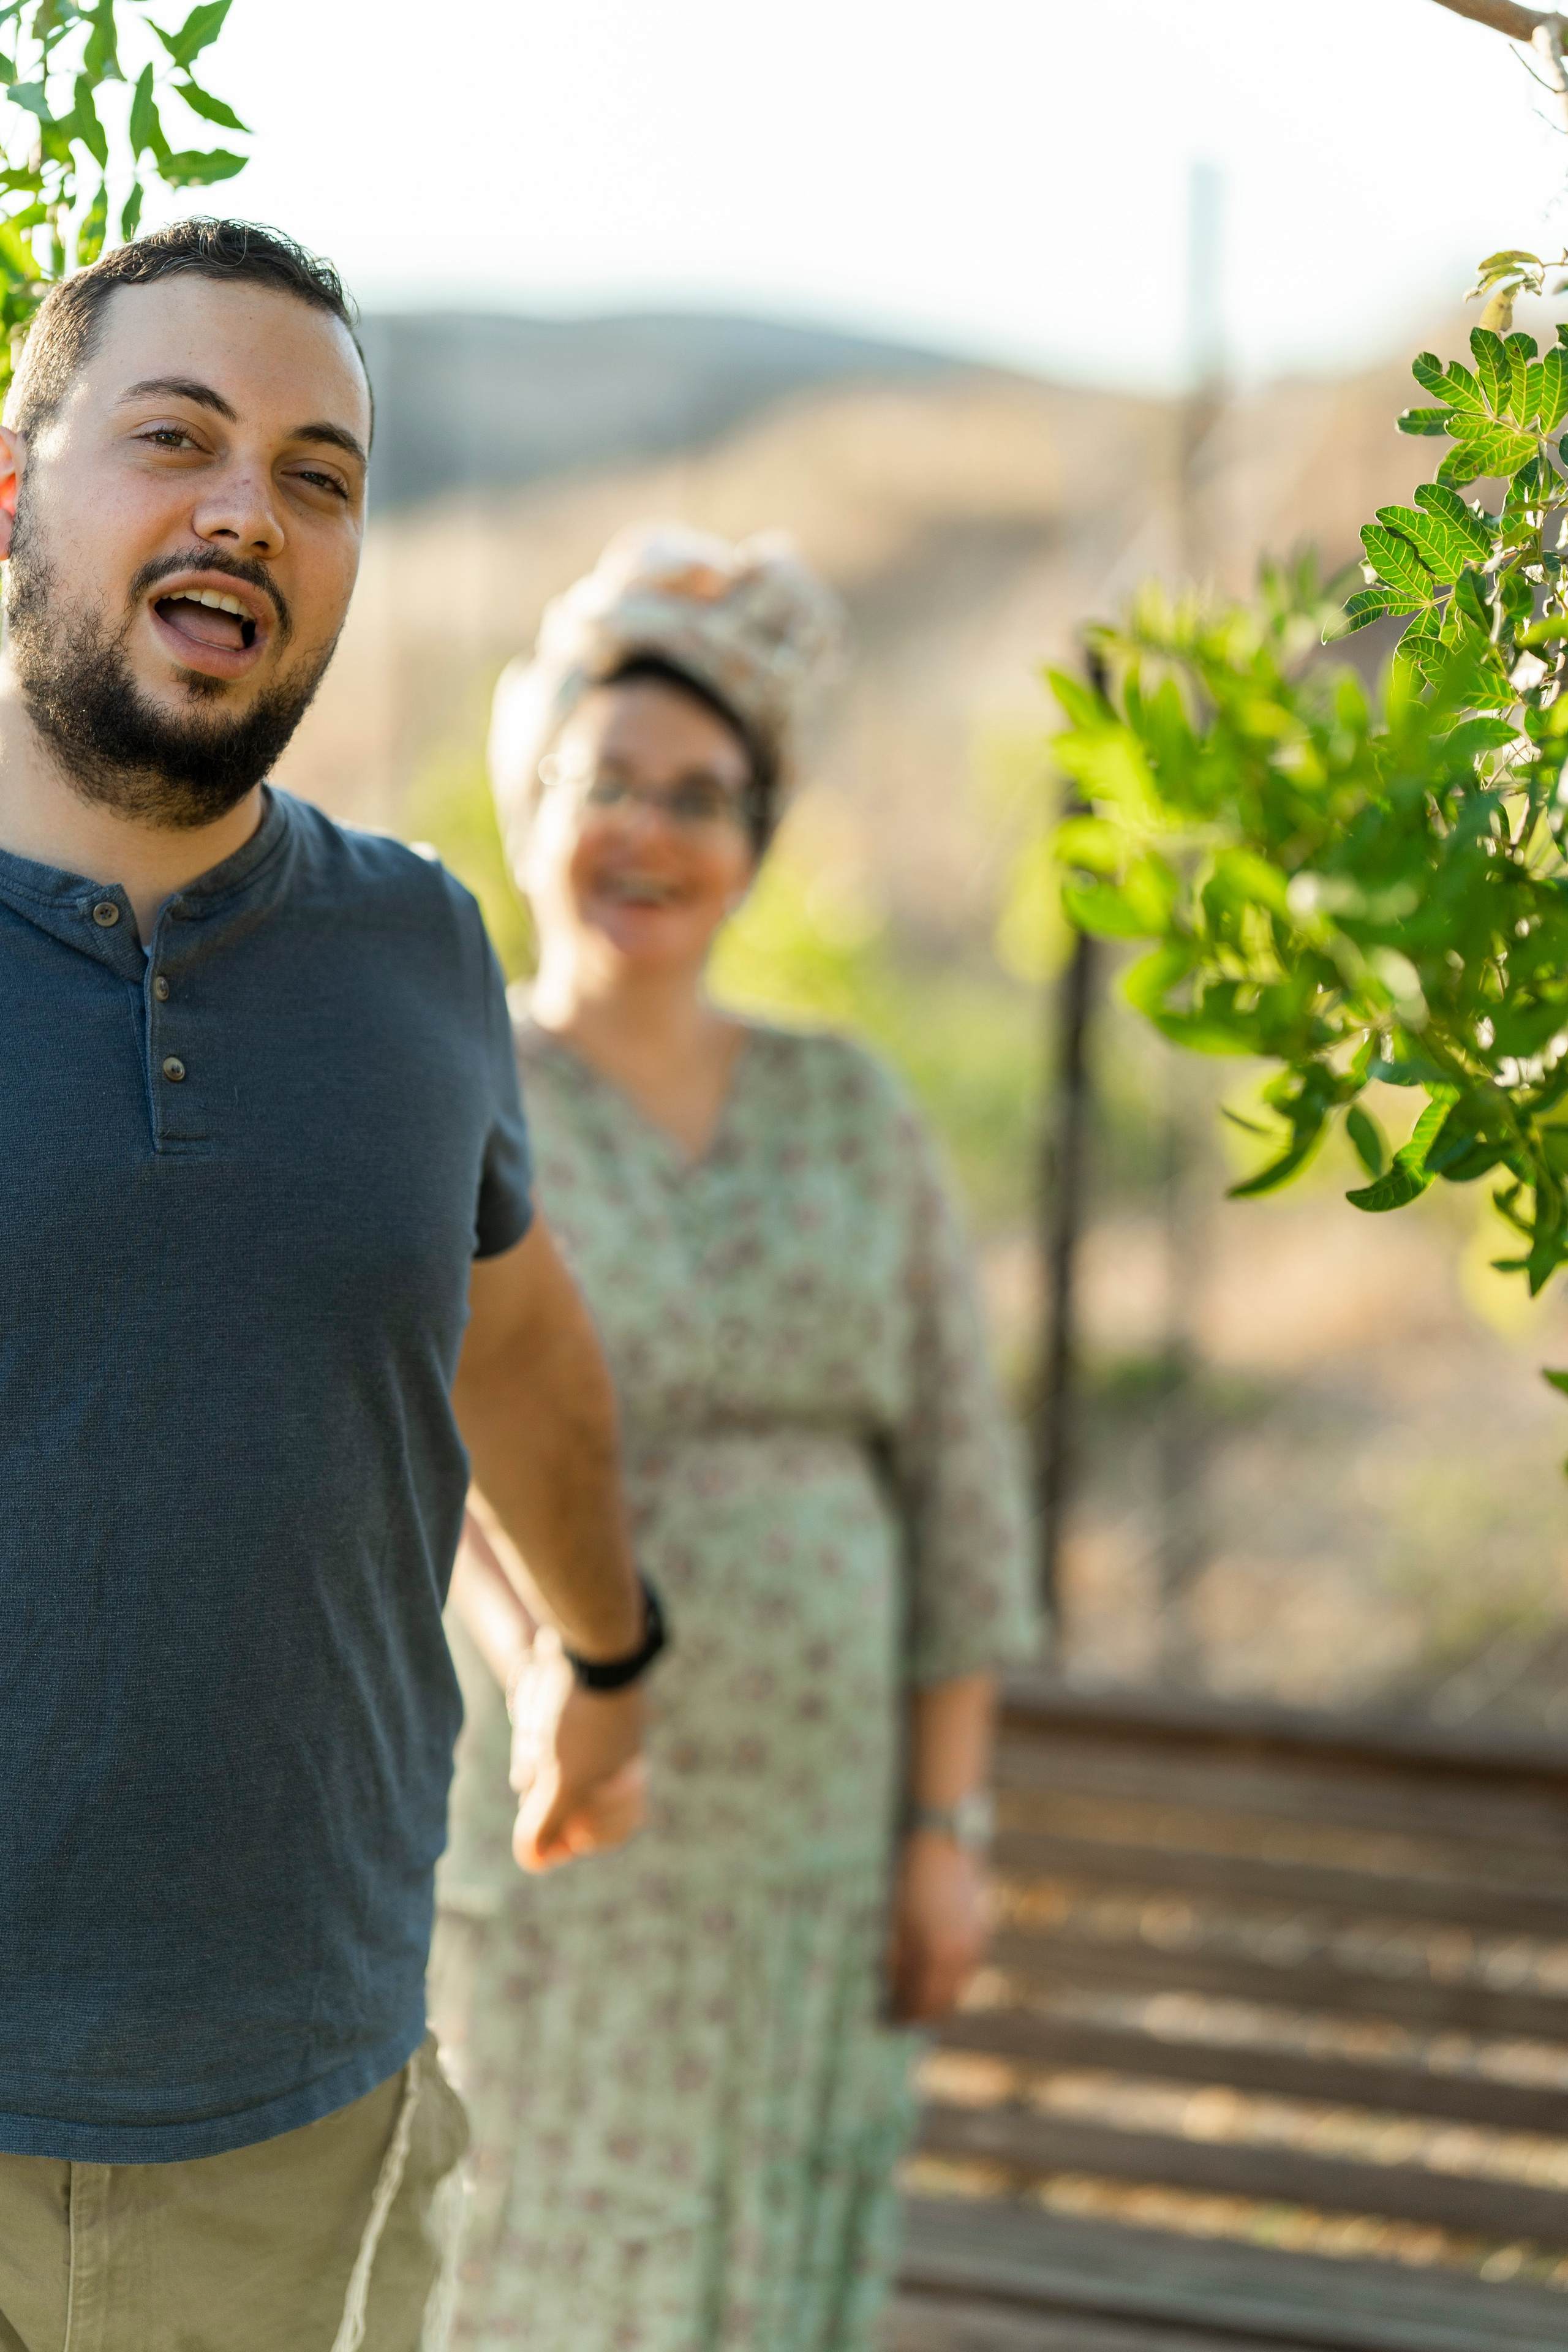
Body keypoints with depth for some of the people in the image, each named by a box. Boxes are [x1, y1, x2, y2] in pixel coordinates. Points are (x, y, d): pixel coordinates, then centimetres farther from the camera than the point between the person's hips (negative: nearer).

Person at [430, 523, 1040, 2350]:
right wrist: (538, 1656, -41)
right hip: (523, 1840, -3)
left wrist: (947, 1827, 0)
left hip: (807, 1845, 4)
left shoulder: (849, 1116, 5)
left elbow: (951, 1472, 5)